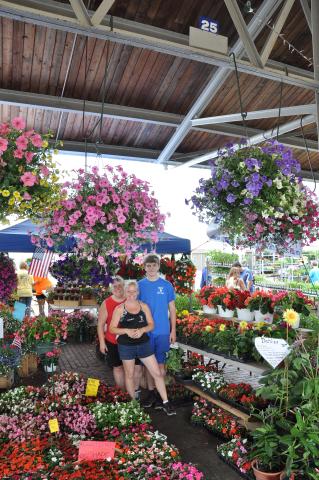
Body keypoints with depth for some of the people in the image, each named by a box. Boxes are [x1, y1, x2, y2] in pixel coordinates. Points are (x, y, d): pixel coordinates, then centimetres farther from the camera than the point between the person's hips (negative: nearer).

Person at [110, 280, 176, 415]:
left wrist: (142, 330, -19)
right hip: (126, 346, -2)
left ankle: (165, 403, 14)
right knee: (129, 375, 13)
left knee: (157, 373, 1)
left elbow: (151, 325, 1)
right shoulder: (119, 309, -7)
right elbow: (112, 328, -7)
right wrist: (126, 331, -22)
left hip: (144, 344, 2)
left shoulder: (144, 306, 0)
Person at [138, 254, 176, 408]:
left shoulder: (167, 285, -2)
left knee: (160, 364, 6)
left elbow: (172, 309, 3)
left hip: (162, 331, -1)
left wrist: (173, 330, 1)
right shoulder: (140, 285, -1)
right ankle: (151, 392, 26)